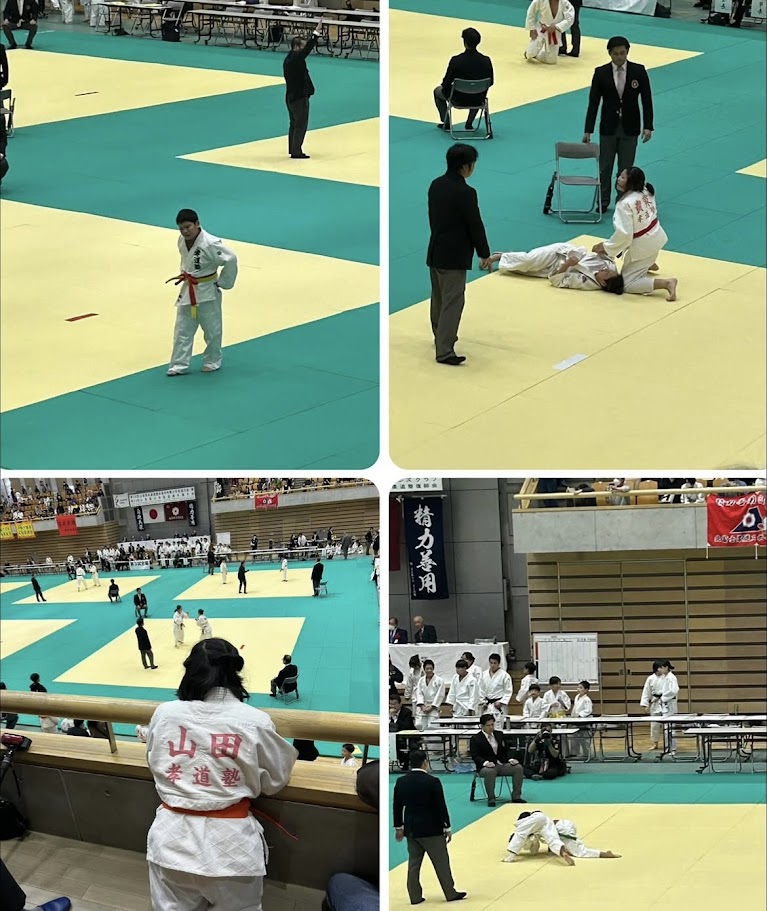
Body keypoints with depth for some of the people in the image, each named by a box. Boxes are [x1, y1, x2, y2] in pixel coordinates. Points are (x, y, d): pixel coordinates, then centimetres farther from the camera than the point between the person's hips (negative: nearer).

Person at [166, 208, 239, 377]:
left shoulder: (210, 243, -27)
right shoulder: (182, 241, -3)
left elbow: (231, 260, -25)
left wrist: (222, 283, -17)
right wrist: (184, 274, 6)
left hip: (207, 292, -6)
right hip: (188, 290, 6)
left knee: (212, 329, 11)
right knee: (182, 330, 9)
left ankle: (212, 362, 30)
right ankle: (179, 365, 17)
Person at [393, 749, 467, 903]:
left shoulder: (401, 782, -1)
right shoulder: (432, 781, -16)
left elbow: (397, 806, 6)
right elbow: (441, 807, -13)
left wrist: (398, 827, 17)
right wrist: (447, 828, -3)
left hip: (411, 829, 5)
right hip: (431, 830, -5)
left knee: (413, 863, 11)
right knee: (441, 862, 6)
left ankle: (415, 896, 13)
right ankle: (451, 893, 14)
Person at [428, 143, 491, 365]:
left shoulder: (436, 185, 3)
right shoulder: (465, 192, -21)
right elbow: (475, 225, -14)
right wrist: (484, 253, -2)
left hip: (435, 250, 9)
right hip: (454, 255, -9)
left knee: (439, 298, 22)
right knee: (452, 302, -6)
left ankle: (441, 337, 39)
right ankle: (444, 351, -8)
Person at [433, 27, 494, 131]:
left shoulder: (456, 60, -22)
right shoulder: (486, 61, -12)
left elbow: (446, 83, -14)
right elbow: (490, 82, 2)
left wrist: (444, 85, 11)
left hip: (459, 100, -3)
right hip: (478, 101, 3)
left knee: (438, 91, 29)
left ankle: (446, 123, 31)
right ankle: (469, 123, 38)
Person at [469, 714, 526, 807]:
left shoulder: (499, 735, 15)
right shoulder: (475, 738, -1)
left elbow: (505, 751, 19)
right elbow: (475, 756, -9)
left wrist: (510, 759, -2)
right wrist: (485, 763, -27)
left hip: (502, 764, 5)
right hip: (486, 766, -5)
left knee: (518, 768, -18)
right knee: (490, 771, -40)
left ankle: (516, 797, -10)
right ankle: (491, 799, -27)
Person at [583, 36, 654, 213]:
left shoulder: (639, 71, -6)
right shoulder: (601, 73, -6)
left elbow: (646, 100, -3)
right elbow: (593, 102, -4)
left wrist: (648, 126, -10)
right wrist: (588, 130, -7)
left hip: (629, 128, 0)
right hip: (608, 127, 1)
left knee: (626, 168, 4)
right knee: (605, 167, 7)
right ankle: (603, 202, 21)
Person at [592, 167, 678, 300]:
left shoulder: (624, 204, -26)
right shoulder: (646, 191, -2)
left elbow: (624, 234, -29)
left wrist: (605, 247, -17)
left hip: (643, 246, -8)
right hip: (656, 237, 8)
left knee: (628, 285, 0)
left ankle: (666, 283, -15)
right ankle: (648, 264, 41)